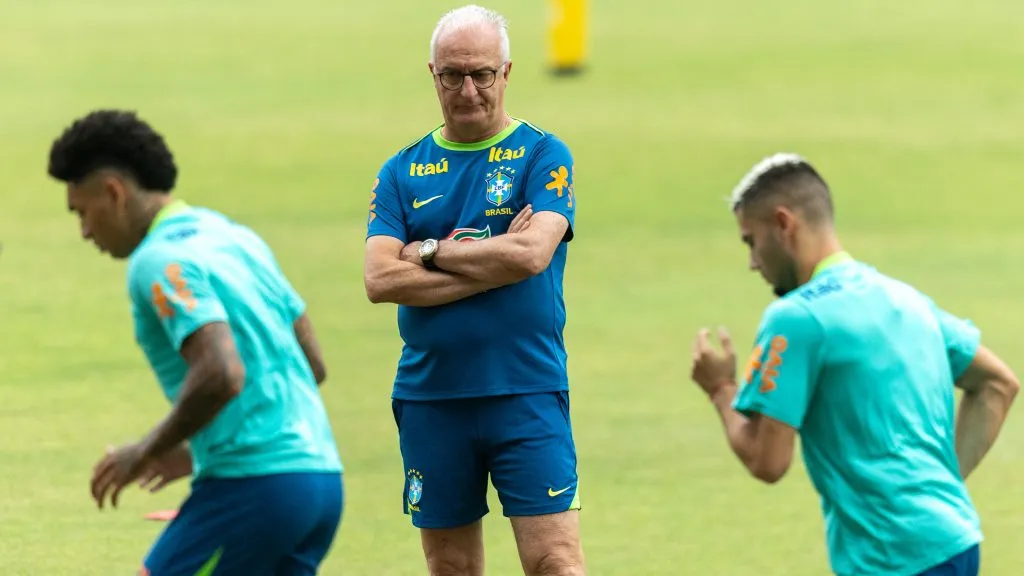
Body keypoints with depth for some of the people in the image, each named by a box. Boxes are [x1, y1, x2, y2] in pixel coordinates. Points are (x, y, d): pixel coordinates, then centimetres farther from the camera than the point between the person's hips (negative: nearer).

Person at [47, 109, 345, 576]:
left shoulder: (160, 260, -10)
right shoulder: (235, 238, 18)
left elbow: (222, 375, -23)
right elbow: (313, 366, 22)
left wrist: (148, 451, -8)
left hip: (252, 484, -9)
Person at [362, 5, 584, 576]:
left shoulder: (543, 154, 1)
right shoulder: (402, 172, 9)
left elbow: (532, 254, -15)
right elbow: (380, 279, -5)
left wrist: (432, 252, -4)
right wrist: (493, 261, -10)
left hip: (526, 396, -3)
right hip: (430, 396, 3)